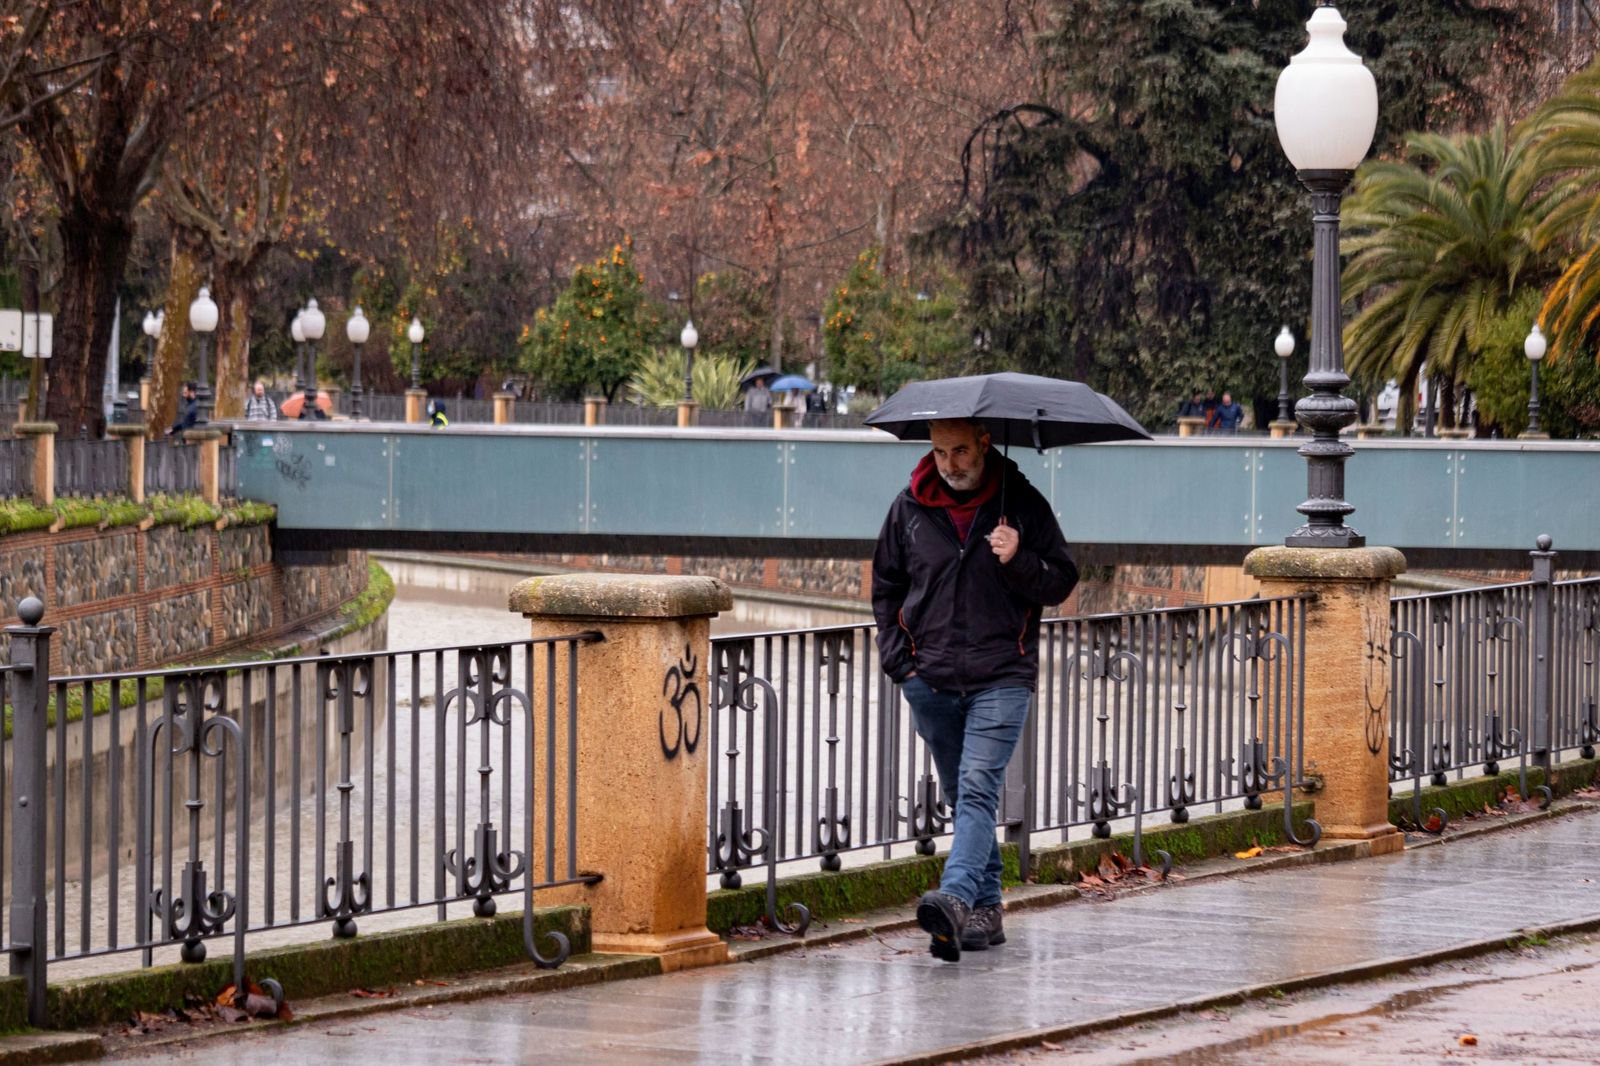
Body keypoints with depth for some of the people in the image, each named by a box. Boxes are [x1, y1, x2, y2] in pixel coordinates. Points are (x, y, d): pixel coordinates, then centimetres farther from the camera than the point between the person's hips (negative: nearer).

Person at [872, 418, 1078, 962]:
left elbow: (1061, 583, 3)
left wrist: (1018, 563, -16)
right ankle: (986, 909, 17)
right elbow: (885, 587, 17)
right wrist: (898, 657, 6)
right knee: (962, 797, 10)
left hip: (1001, 677, -4)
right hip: (931, 681, 4)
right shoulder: (910, 508, 7)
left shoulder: (1022, 504, 0)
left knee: (978, 789, -18)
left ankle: (956, 897, -33)